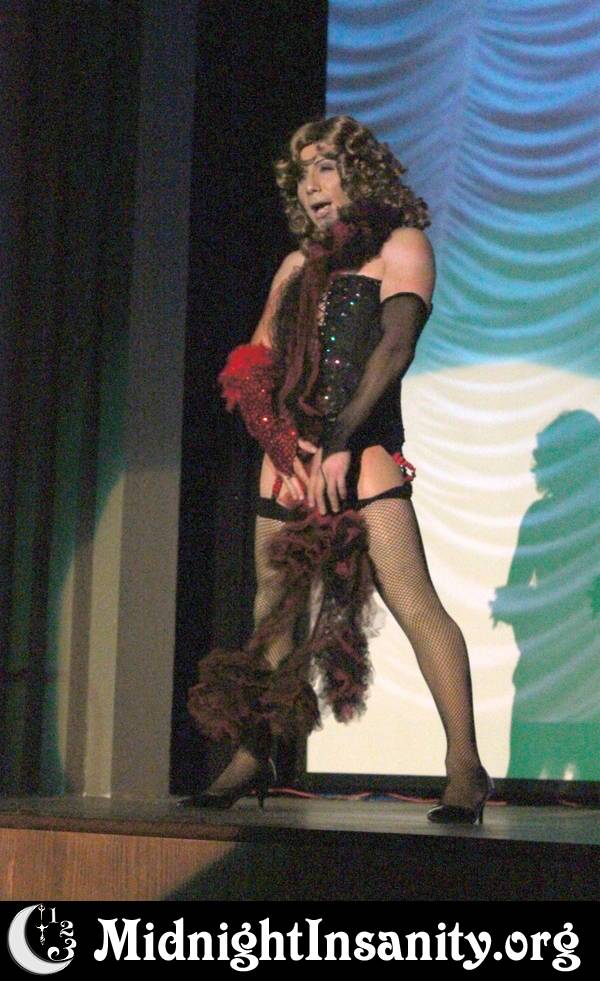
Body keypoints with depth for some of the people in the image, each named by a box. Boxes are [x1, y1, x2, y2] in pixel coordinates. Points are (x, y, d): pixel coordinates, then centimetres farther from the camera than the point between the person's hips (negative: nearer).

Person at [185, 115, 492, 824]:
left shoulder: (400, 245, 3)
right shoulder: (299, 265, 21)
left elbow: (395, 345, -11)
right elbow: (254, 362, 18)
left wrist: (341, 439, -22)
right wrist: (279, 436, -2)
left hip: (363, 446, -7)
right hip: (290, 449, 7)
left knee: (411, 599, -18)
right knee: (273, 607, 9)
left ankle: (464, 766, -21)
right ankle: (254, 757, 18)